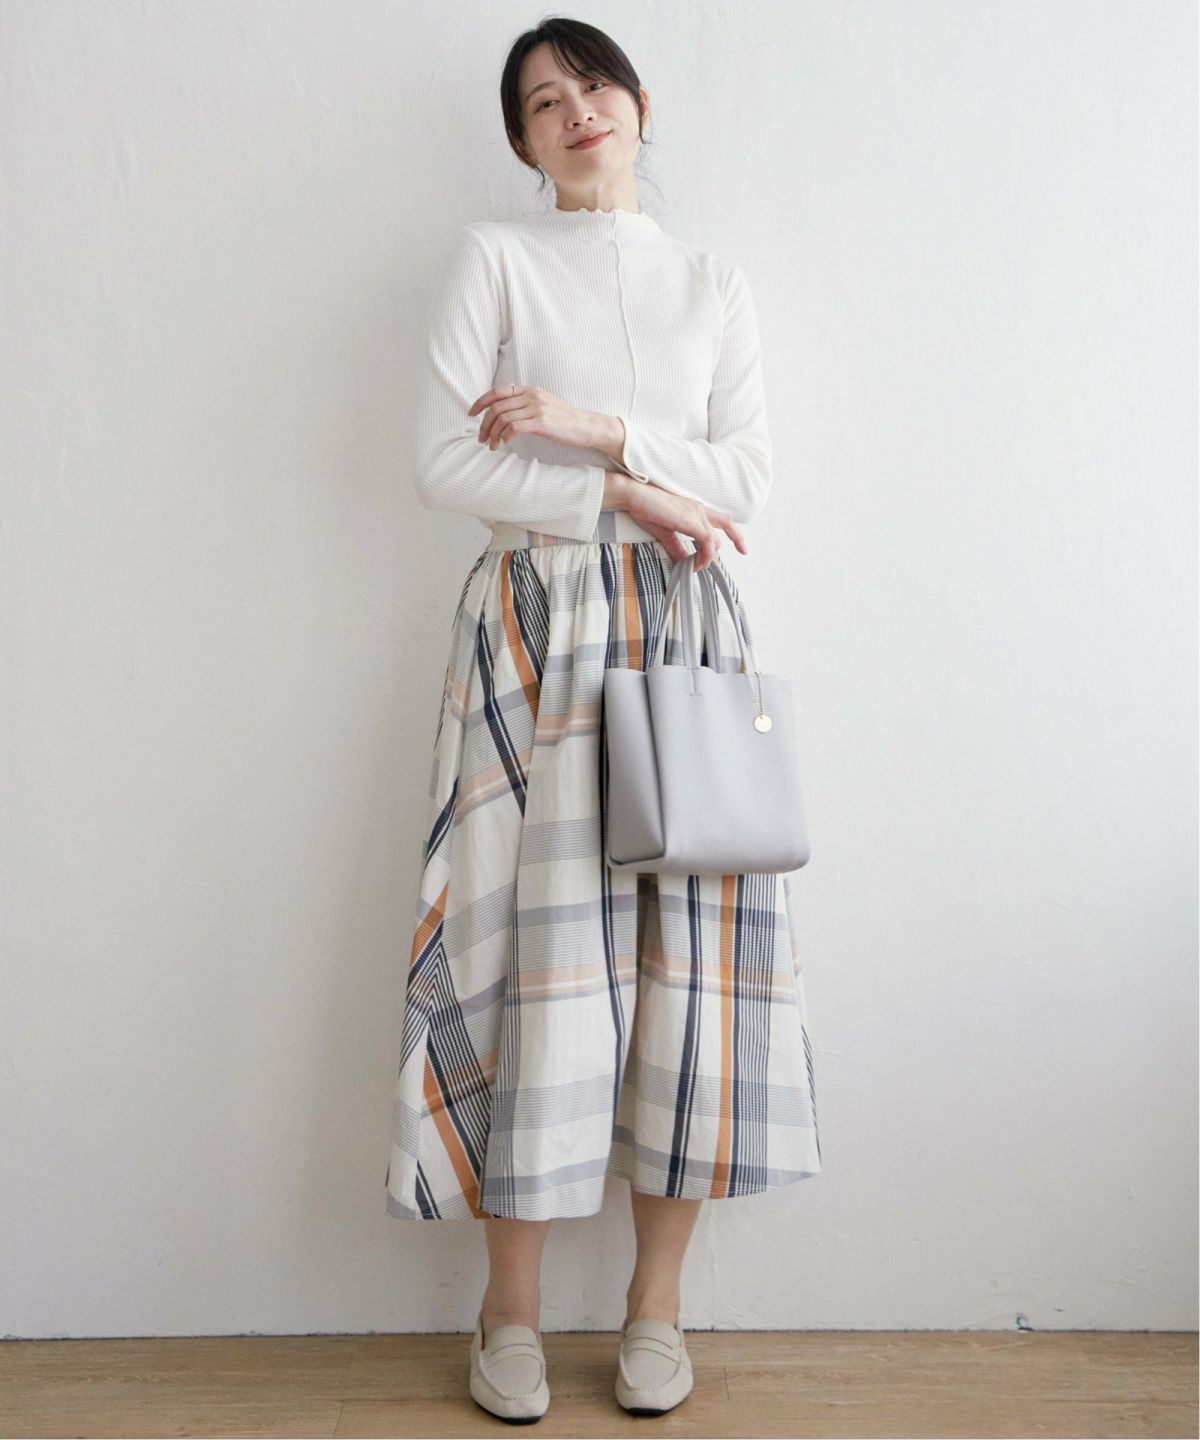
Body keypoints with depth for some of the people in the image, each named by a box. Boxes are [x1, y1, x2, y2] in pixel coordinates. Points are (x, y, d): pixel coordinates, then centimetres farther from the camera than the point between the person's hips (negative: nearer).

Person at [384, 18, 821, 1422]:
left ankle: (656, 1301, 14)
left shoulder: (712, 284, 17)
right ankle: (510, 1311, 11)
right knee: (542, 946, -6)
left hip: (685, 632, 3)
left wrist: (595, 431, -7)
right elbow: (443, 460, -3)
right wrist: (625, 501, -8)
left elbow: (747, 477, 6)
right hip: (537, 628, -2)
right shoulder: (492, 256, 9)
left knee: (688, 948, -2)